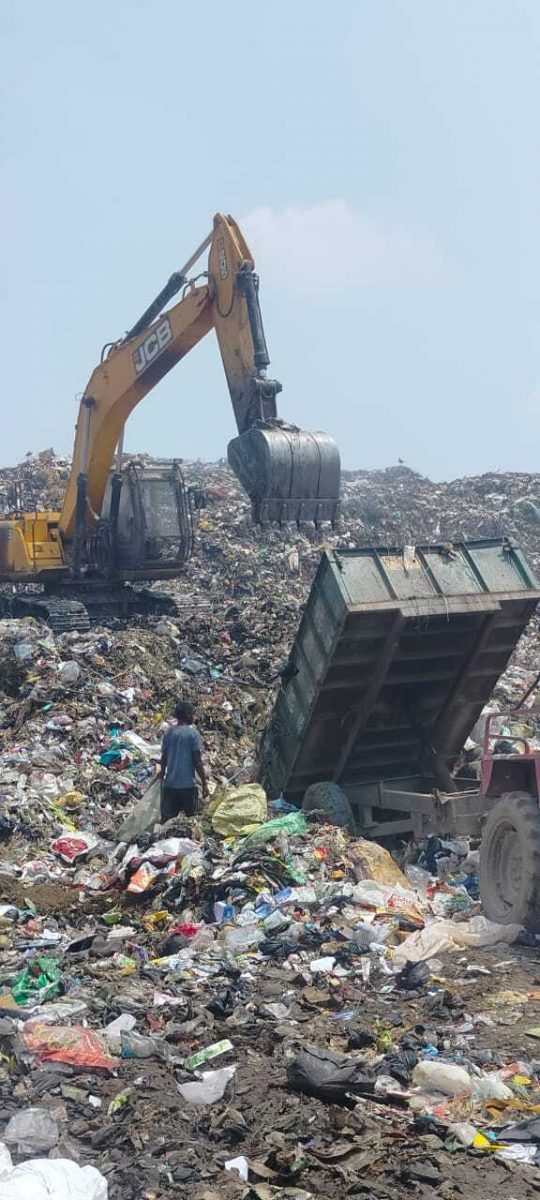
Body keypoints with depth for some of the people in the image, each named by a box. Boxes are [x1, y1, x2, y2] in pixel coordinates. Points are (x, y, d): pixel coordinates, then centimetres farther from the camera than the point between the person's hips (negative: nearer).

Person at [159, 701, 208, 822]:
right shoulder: (193, 733, -8)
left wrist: (162, 779, 22)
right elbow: (198, 761, -11)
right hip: (188, 784, -5)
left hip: (170, 784, 5)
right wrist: (204, 783, -5)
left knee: (167, 821, 8)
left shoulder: (169, 733, 6)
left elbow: (163, 759, 10)